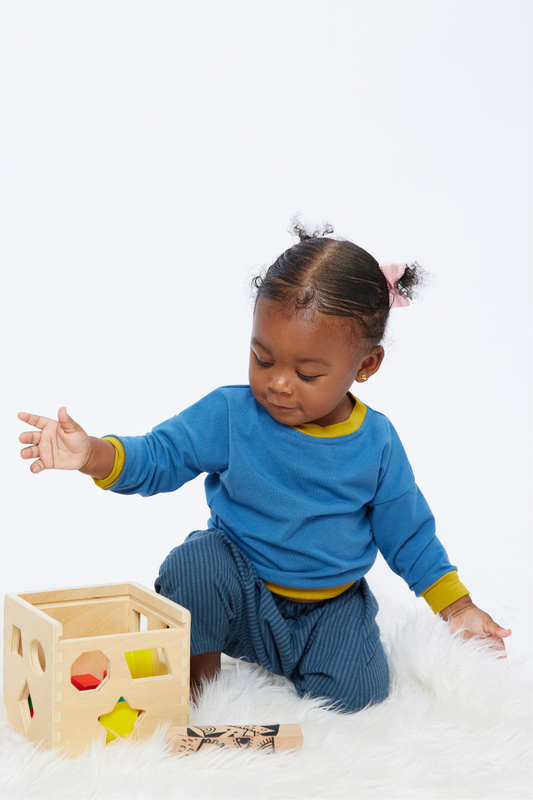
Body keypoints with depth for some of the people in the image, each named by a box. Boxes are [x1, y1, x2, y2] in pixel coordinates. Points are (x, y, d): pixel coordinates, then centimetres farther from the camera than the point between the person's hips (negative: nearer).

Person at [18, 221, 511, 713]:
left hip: (331, 606, 2)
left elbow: (408, 534, 4)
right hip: (241, 588, -2)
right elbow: (158, 458, -12)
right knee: (194, 563, -32)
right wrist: (94, 455, -33)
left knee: (356, 690, -19)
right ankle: (200, 668, -4)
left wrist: (457, 607, 3)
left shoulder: (377, 444, -8)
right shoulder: (229, 416, -13)